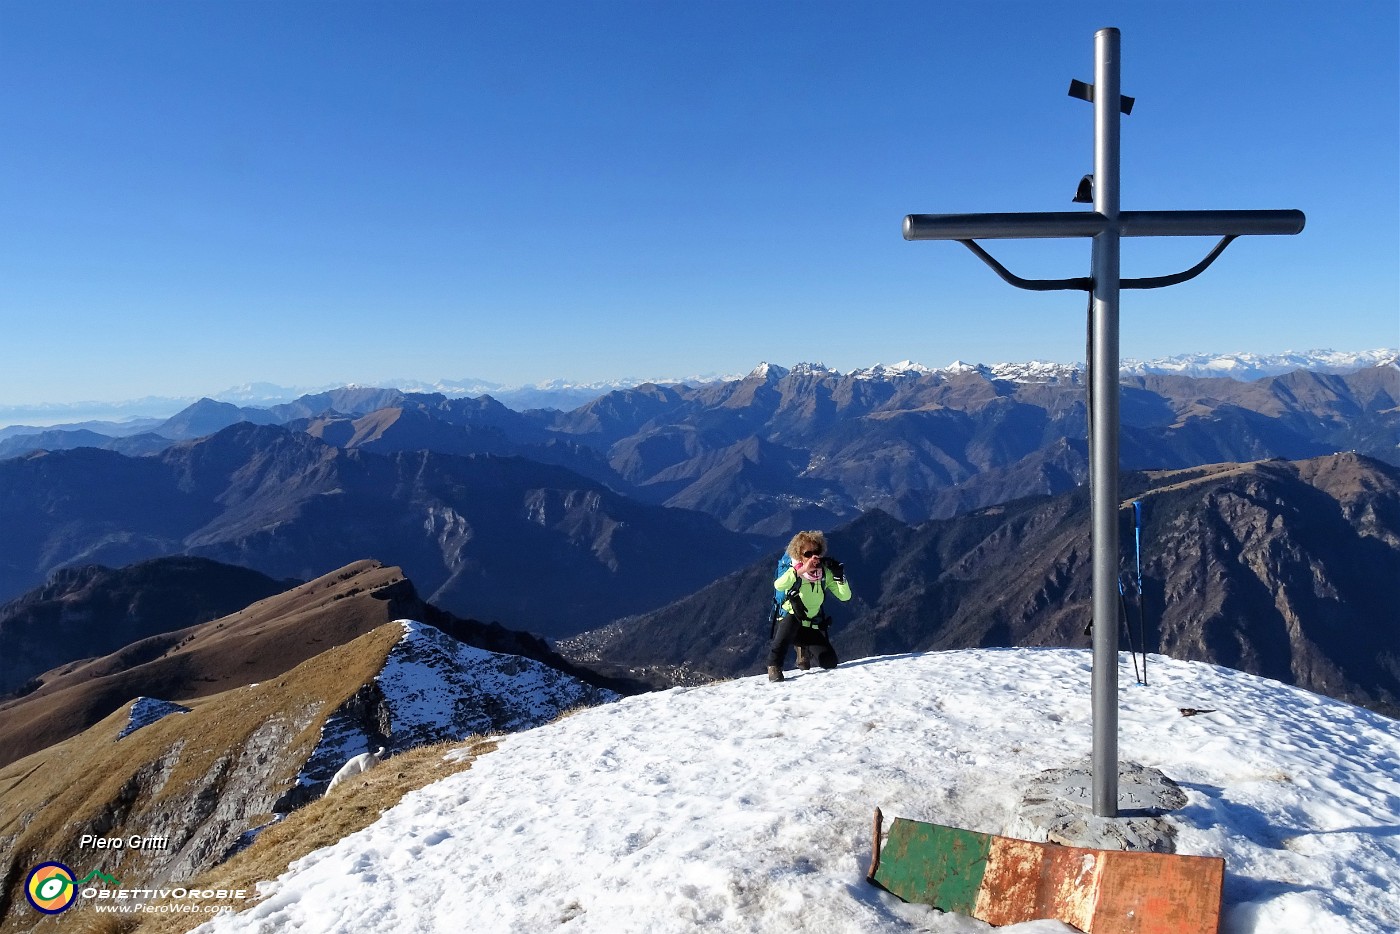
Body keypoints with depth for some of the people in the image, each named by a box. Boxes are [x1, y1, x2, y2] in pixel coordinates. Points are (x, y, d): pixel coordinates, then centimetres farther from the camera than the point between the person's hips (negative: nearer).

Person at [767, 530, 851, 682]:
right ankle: (774, 665, -27)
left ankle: (804, 650, 21)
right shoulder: (793, 571, -16)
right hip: (787, 624, -4)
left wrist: (839, 575, -22)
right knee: (792, 617, -39)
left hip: (812, 628, 4)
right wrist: (801, 570, -45)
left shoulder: (825, 573, -5)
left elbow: (845, 597, -8)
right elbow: (778, 585, -38)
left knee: (830, 663, -11)